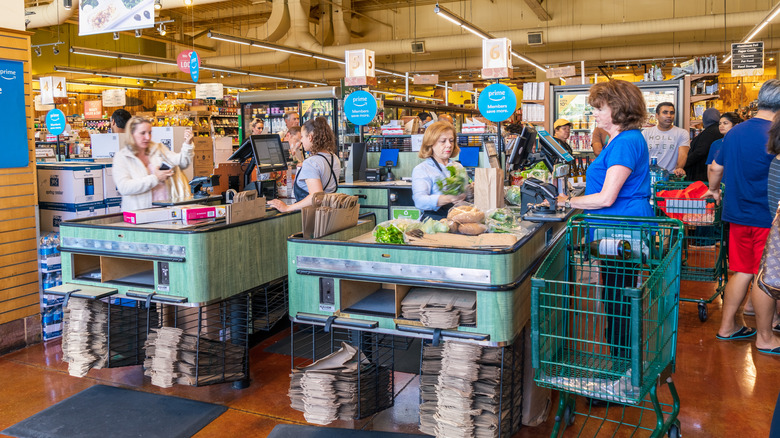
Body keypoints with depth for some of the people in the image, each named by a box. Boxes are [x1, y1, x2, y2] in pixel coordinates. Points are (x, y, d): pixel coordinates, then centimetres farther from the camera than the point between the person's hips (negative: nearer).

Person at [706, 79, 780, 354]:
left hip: (737, 215, 7)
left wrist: (713, 189, 36)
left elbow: (717, 169, 19)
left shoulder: (735, 132, 6)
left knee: (742, 272, 16)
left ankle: (727, 327, 23)